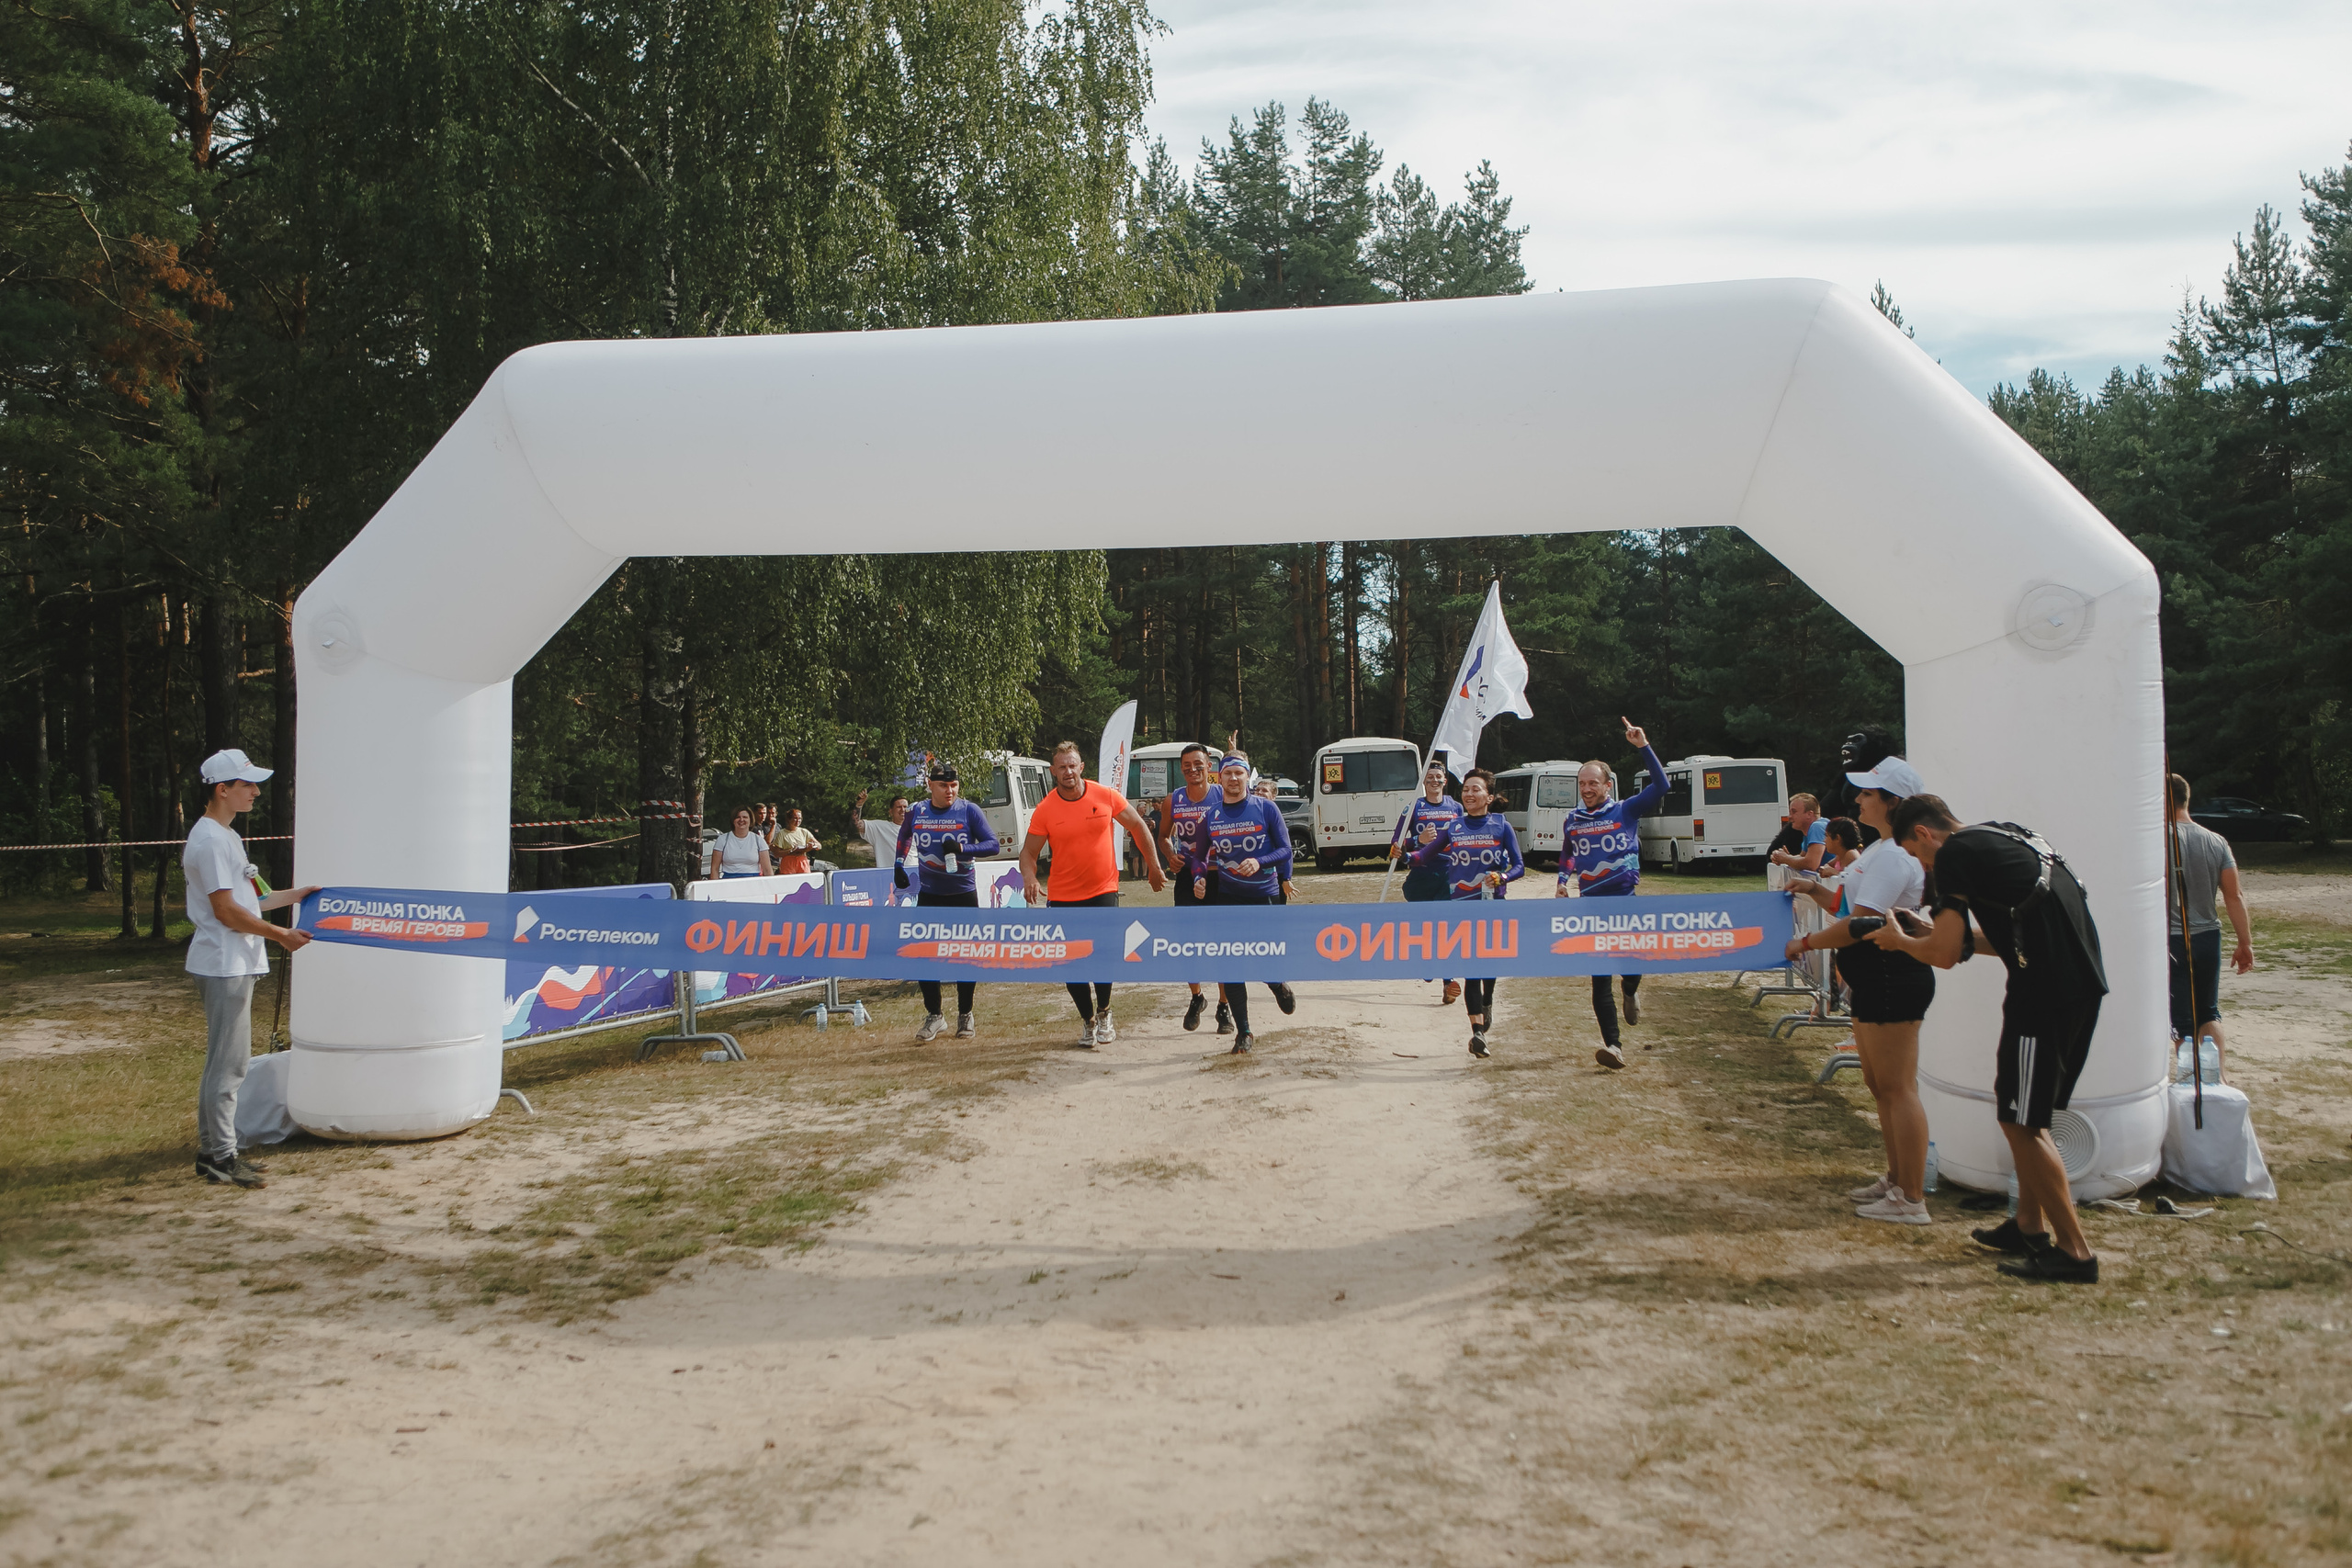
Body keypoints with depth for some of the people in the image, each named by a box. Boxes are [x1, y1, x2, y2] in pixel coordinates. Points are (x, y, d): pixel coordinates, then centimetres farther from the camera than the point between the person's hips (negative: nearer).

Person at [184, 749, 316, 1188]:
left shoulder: (226, 837, 17)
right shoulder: (210, 840, -16)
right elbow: (226, 911, -19)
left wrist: (294, 896, 24)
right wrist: (280, 935, -12)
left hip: (235, 966, 11)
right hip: (224, 966, -11)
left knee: (227, 1061, 14)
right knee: (227, 1063, -6)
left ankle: (214, 1152, 21)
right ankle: (219, 1156, 0)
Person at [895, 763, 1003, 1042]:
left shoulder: (969, 811, -9)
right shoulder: (916, 813, -1)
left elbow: (993, 844, -14)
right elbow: (904, 837, 21)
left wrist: (962, 848, -27)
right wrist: (898, 865, 9)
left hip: (964, 894, -2)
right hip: (929, 895, 2)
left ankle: (965, 1015, 20)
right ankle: (934, 1016, 13)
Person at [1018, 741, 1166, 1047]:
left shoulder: (1106, 796, -6)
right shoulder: (1045, 810, -7)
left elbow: (1137, 826, 6)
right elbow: (1028, 852, -2)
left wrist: (1154, 867, 7)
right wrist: (1029, 877, -23)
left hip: (1103, 891, -1)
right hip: (1063, 896, 1)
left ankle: (1104, 1012, 16)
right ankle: (1088, 1021, 26)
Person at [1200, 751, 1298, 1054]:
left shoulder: (1266, 808, -4)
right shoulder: (1211, 815, 2)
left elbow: (1285, 850, -5)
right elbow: (1199, 855, 12)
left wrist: (1259, 862, -22)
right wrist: (1199, 878, -8)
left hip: (1264, 894, -2)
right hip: (1225, 896, 2)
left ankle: (1279, 986, 38)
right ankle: (1243, 1034, 10)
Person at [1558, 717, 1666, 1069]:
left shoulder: (1626, 811, 2)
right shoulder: (1572, 821, 12)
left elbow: (1661, 785, -9)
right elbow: (1567, 857, 28)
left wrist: (1643, 746, -14)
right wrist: (1562, 882, 9)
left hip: (1625, 900, -2)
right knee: (1599, 979, -3)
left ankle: (1631, 990, 19)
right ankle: (1613, 1046, 0)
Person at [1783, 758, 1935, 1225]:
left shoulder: (1894, 856, -20)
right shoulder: (1882, 847, 15)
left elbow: (1858, 924, -22)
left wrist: (1804, 943, -13)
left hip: (1893, 978, -11)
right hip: (1872, 979, 11)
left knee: (1897, 1087, -6)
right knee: (1878, 1083, 19)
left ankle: (1911, 1200, -1)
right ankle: (1896, 1180, 30)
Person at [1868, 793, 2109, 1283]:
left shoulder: (1955, 853, -6)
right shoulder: (2002, 836, 21)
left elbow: (1944, 954, -8)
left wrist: (1900, 941, 10)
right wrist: (1959, 933, 29)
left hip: (2046, 988, -9)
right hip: (2083, 980, 9)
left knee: (2020, 1120, -1)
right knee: (2022, 1109, 20)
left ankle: (2074, 1252, 2)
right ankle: (2030, 1226, 29)